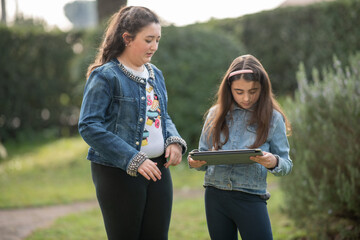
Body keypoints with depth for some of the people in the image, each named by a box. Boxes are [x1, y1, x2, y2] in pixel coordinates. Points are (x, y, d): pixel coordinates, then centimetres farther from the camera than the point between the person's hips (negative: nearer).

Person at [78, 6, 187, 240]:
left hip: (158, 169, 7)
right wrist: (133, 160, -21)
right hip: (118, 174, -7)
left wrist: (174, 141, 0)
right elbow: (89, 126, -17)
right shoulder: (105, 76, -11)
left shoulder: (155, 74, 12)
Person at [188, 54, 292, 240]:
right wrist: (195, 162, -10)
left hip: (251, 198, -3)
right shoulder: (216, 114, 7)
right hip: (215, 196, 3)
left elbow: (286, 165, 2)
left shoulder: (272, 118, 0)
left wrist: (274, 162, -21)